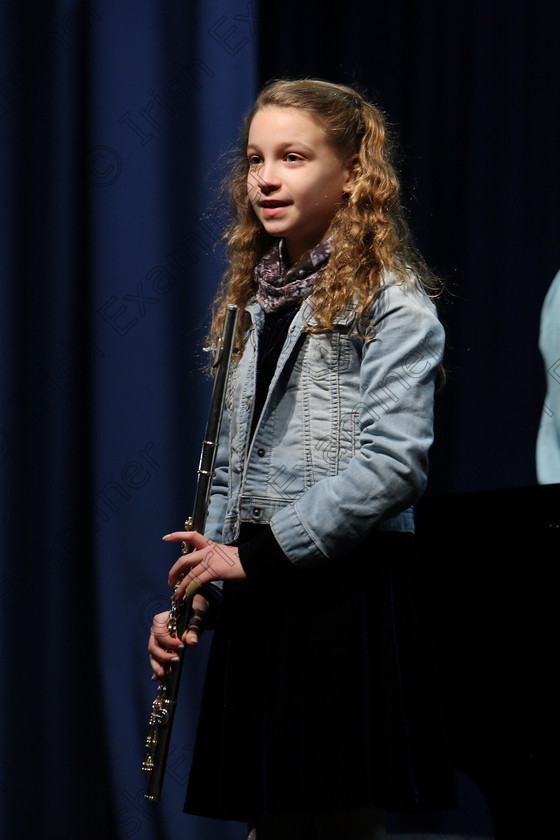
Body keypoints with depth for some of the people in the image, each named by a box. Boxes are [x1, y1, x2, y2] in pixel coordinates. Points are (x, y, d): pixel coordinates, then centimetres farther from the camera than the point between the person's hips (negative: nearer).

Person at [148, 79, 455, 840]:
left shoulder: (391, 302, -6)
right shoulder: (255, 303, 17)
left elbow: (394, 461, -16)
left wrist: (259, 554, -16)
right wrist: (195, 590, 9)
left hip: (348, 589, -7)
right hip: (259, 602, 7)